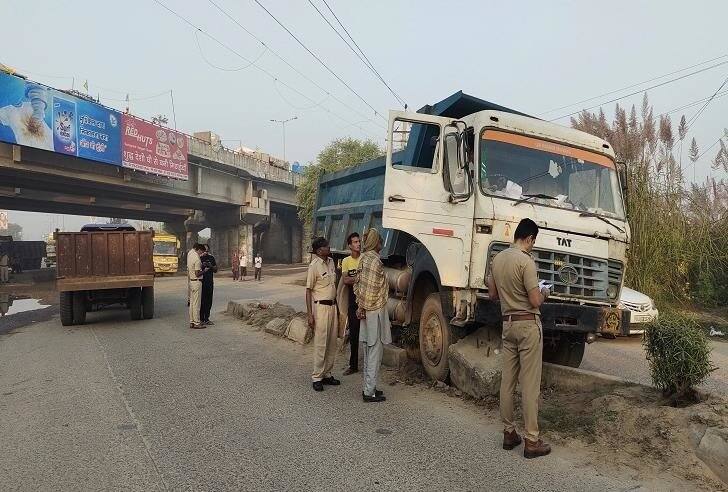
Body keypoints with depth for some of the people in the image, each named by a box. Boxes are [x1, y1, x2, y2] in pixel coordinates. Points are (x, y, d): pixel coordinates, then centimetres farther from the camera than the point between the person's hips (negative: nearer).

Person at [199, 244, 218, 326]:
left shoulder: (211, 258, 12)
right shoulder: (199, 258, -4)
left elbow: (215, 270, 13)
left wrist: (211, 266, -6)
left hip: (210, 282, 5)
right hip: (202, 282, -5)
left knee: (209, 301, 8)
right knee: (202, 301, -3)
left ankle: (206, 319, 17)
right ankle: (201, 319, 5)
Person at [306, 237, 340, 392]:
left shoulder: (331, 261, 8)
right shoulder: (314, 266, -13)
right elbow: (308, 291, -12)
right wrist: (310, 315, -15)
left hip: (332, 305, 7)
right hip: (321, 306, -7)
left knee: (332, 343, 11)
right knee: (321, 344, -3)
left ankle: (327, 374, 22)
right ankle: (317, 377, 8)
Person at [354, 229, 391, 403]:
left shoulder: (364, 258, 10)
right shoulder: (375, 261, -17)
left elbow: (359, 284, 11)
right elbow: (370, 289, -20)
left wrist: (360, 305, 10)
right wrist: (362, 307, -11)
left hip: (367, 310, 9)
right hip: (376, 311, -9)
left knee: (369, 351, 15)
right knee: (375, 352, -1)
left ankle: (369, 388, 24)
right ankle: (369, 392, 6)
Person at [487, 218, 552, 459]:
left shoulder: (498, 258, 6)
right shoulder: (526, 262, -16)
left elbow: (493, 294, 13)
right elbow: (535, 301, -16)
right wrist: (544, 293, 4)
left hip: (507, 323, 7)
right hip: (528, 325, -7)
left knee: (507, 381, 11)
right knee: (530, 384, 0)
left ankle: (509, 433, 21)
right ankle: (531, 441, 8)